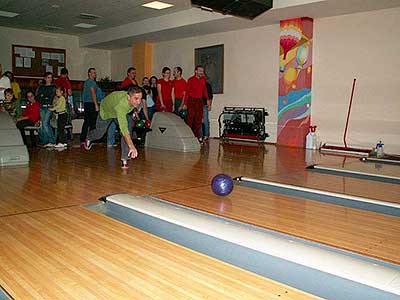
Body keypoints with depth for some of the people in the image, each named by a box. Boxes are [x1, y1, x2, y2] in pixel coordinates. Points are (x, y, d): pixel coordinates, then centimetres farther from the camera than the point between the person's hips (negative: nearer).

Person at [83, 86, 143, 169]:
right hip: (106, 110, -4)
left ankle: (124, 158, -13)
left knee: (127, 129, -20)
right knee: (99, 132, 18)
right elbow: (124, 128, -60)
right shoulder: (121, 106, -53)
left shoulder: (137, 101, -34)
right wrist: (132, 146, -67)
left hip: (123, 112, 4)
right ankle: (89, 138, 55)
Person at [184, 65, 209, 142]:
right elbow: (187, 92, -5)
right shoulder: (191, 80, -4)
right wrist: (185, 103, -10)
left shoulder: (203, 79, 10)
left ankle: (197, 136, 9)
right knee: (190, 118, -8)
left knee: (198, 119, 4)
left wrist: (207, 98, 6)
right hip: (191, 100, -5)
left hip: (200, 101, 5)